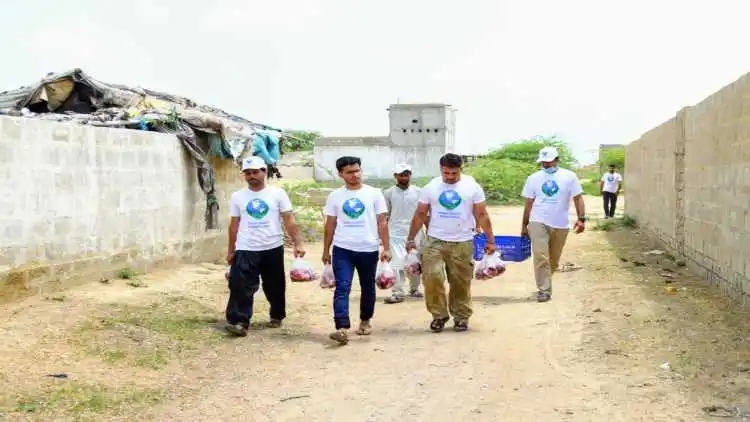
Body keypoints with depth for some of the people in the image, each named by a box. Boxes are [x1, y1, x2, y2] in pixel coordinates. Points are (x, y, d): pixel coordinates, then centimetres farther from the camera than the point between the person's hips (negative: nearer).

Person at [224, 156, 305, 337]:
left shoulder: (277, 193, -2)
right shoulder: (237, 197, 4)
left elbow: (289, 220, -5)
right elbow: (234, 225, 8)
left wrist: (298, 243, -13)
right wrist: (231, 250, 8)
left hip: (273, 248, 0)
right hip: (246, 249, 0)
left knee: (275, 286, 12)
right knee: (241, 286, -12)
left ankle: (277, 316, 32)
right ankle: (238, 321, -13)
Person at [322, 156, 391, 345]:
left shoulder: (374, 193, 0)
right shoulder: (335, 196, 4)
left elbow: (382, 222, 1)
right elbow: (330, 225, 9)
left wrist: (386, 248, -5)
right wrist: (326, 250, 8)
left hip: (368, 249, 0)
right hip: (342, 249, 0)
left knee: (368, 288, 13)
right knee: (342, 288, -12)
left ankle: (365, 320, 33)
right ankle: (342, 328, -19)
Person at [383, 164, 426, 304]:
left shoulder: (418, 192, 3)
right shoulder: (389, 193, 0)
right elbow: (385, 216, 4)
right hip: (396, 234, -2)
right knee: (397, 263, -10)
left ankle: (414, 289, 27)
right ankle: (398, 293, -5)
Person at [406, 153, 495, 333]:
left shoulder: (472, 187, -2)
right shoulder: (430, 187, 2)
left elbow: (482, 215, 0)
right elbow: (420, 215, 7)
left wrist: (490, 240, -2)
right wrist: (411, 239, 6)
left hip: (462, 243, -1)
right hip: (435, 241, 1)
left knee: (461, 282, 5)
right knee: (431, 278, -9)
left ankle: (461, 316, 21)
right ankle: (439, 315, 7)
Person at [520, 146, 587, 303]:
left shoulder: (569, 176, -1)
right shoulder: (533, 178, 4)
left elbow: (578, 198, -2)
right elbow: (529, 203, 10)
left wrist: (581, 219, -14)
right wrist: (524, 225, 11)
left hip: (560, 225, 1)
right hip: (538, 223, 0)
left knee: (554, 260, 11)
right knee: (540, 256, -15)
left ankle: (544, 283, 32)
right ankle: (544, 289, -10)